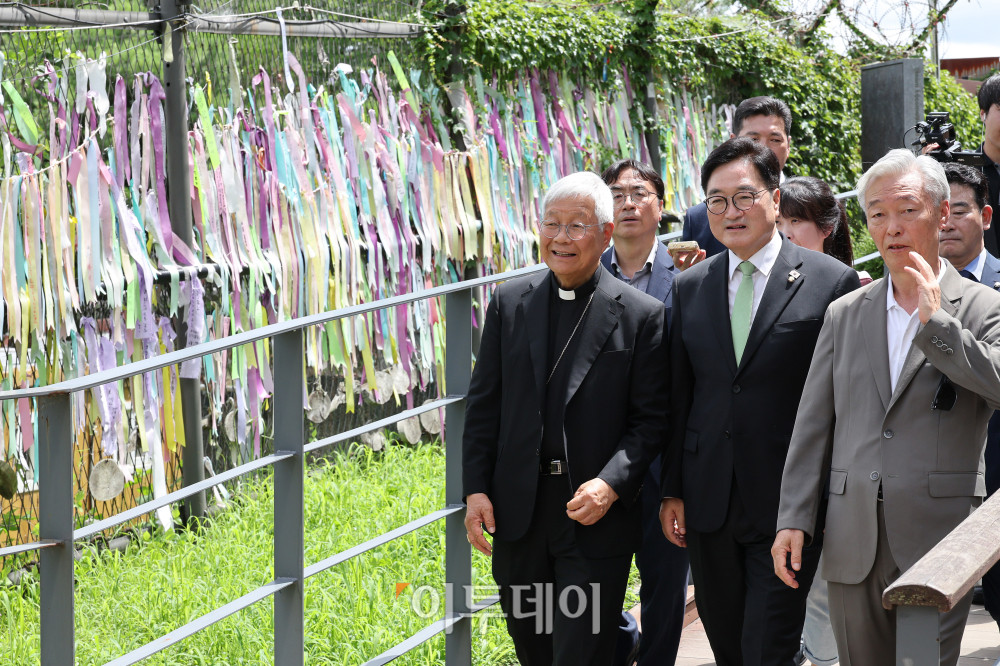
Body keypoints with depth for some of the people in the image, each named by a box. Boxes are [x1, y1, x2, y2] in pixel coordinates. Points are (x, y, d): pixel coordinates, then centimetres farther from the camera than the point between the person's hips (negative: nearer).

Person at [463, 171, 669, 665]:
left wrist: (611, 485, -19)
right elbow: (483, 404, 7)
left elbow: (651, 419, -5)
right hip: (517, 513, 4)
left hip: (596, 517, -4)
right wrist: (475, 490, 1)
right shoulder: (509, 303, 5)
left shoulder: (642, 316, -5)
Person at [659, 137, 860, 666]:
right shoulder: (688, 288, 9)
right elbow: (678, 398, 12)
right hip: (709, 504, 5)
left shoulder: (830, 282, -5)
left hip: (787, 504, -5)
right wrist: (673, 491, 10)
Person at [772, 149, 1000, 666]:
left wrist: (936, 322, -17)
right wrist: (793, 520, 4)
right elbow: (812, 426, 12)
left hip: (937, 543, -3)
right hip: (853, 541, 4)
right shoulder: (844, 314, 13)